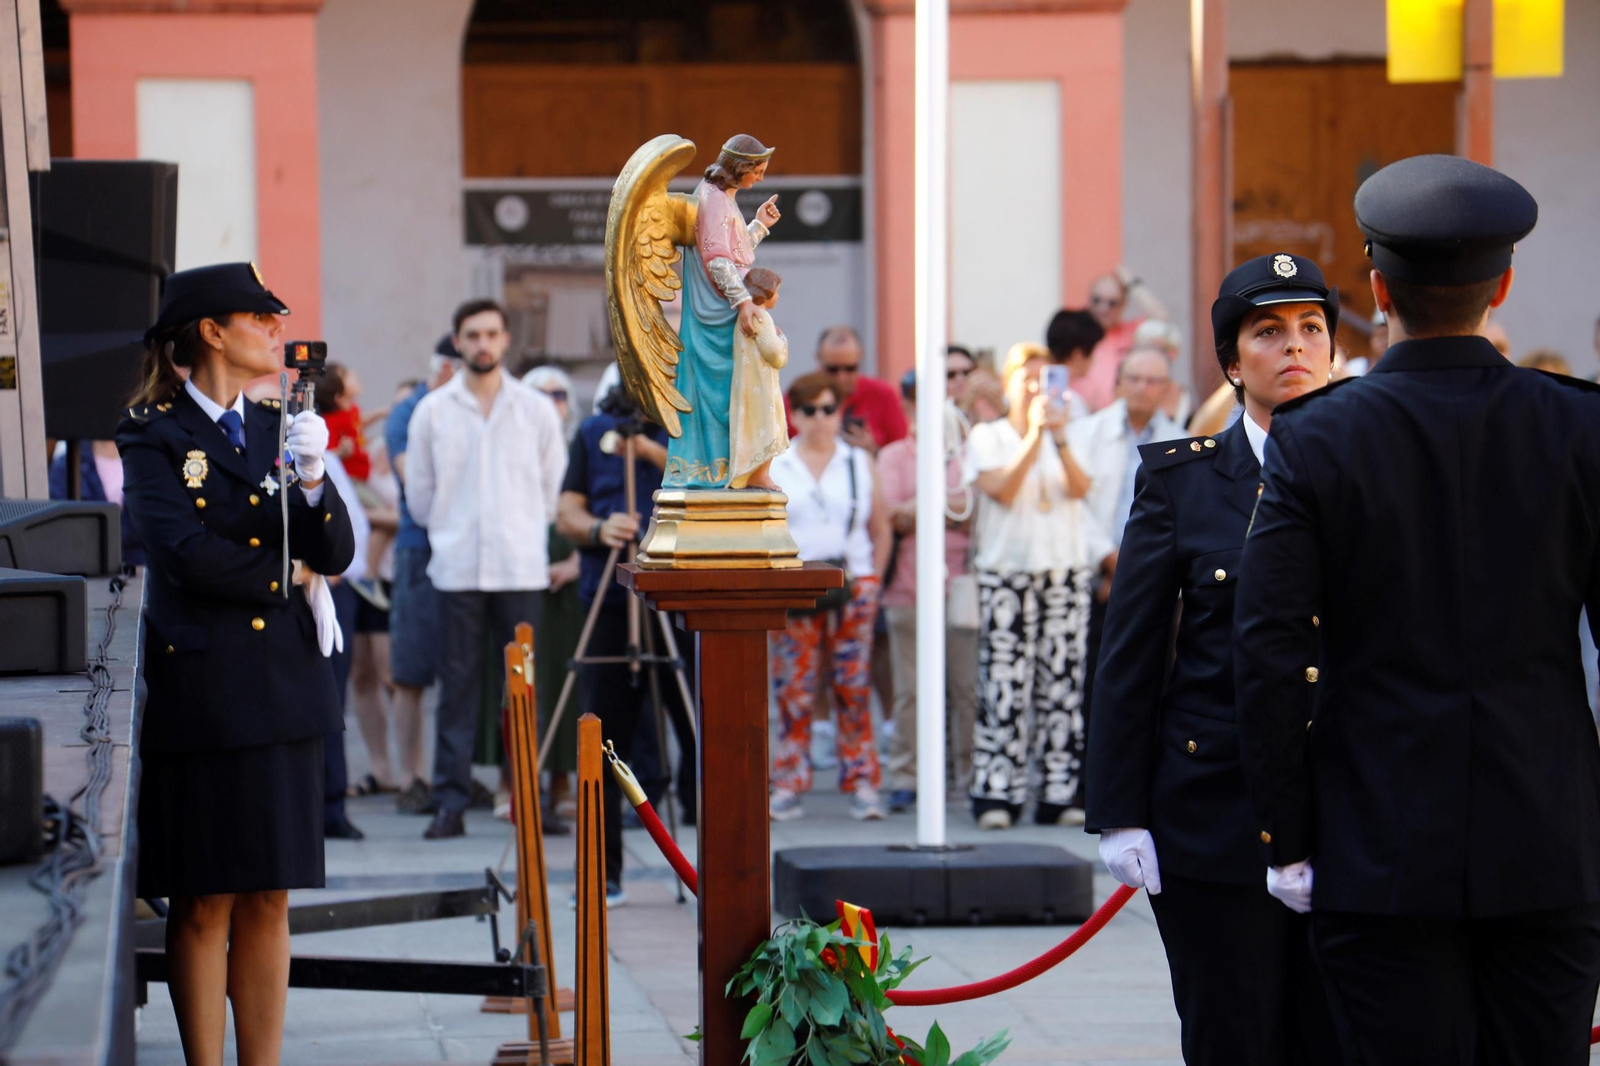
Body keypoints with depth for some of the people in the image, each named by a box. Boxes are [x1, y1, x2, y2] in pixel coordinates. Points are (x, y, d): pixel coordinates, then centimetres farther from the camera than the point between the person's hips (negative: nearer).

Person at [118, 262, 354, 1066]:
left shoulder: (278, 428, 14)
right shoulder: (154, 434, -2)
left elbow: (335, 553, 7)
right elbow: (184, 550, -14)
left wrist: (312, 479, -11)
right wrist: (289, 578, -2)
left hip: (284, 687, 5)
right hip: (201, 690, -5)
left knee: (268, 899, 6)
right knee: (203, 903, -2)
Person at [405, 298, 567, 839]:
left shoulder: (537, 409, 7)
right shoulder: (433, 411, 6)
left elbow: (555, 487, 13)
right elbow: (419, 495, 12)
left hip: (521, 568, 0)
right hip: (457, 569, 0)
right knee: (457, 686, -1)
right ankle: (450, 802, 0)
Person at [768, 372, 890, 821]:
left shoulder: (860, 463, 11)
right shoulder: (774, 466, 9)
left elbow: (879, 528, 14)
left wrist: (871, 580, 3)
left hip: (852, 587, 1)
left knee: (854, 686, -2)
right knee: (794, 689, -4)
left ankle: (862, 784, 1)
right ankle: (788, 786, 0)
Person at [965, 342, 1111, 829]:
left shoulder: (1064, 435, 13)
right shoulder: (987, 437, 6)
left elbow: (1080, 488, -5)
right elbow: (1003, 491, -11)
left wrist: (1060, 438, -20)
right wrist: (1035, 435, -16)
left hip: (1067, 569, 3)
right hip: (1007, 569, -3)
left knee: (1063, 679, -1)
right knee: (1005, 682, -8)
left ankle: (1061, 794, 2)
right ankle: (998, 794, -7)